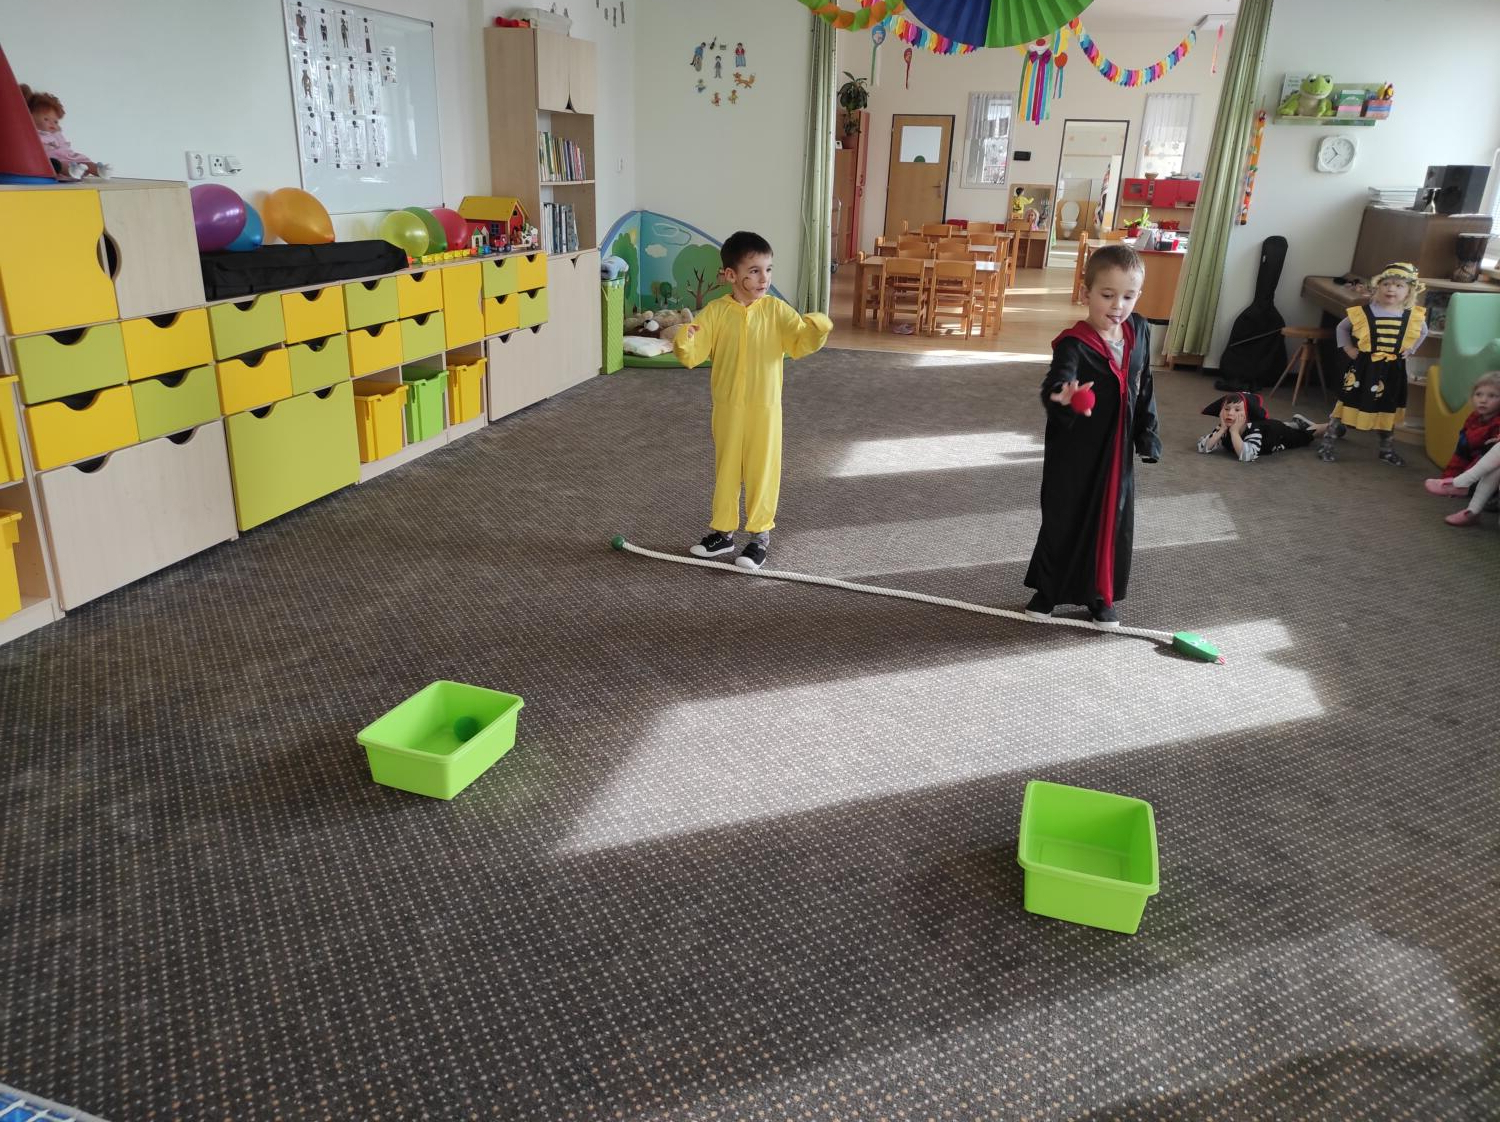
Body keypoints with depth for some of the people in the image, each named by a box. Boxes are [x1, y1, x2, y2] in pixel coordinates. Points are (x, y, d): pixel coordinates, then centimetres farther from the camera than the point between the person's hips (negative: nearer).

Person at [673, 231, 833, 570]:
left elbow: (800, 345, -8)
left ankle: (760, 534, 18)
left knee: (763, 470, 5)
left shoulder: (777, 310, -5)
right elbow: (693, 355, -6)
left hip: (765, 407, -1)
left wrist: (816, 330, -27)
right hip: (727, 407, 1)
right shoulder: (716, 311, -4)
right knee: (726, 469, 13)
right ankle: (723, 532, 27)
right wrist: (683, 342, -27)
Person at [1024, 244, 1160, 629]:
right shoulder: (1073, 344, -22)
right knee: (1063, 520, 8)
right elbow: (1054, 384, -41)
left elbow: (1144, 389, 11)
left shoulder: (1140, 332, -2)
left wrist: (1147, 434, 12)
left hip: (1118, 452, 5)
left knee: (1114, 521, 13)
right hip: (1074, 453, -5)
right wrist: (1063, 398, -63)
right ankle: (1047, 590, 28)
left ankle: (1102, 595, 31)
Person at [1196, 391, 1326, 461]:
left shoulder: (1254, 430, -46)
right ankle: (1295, 423, 55)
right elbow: (1202, 448, -41)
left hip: (1279, 432, -4)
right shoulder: (1222, 429, -33)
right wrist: (1222, 429, -47)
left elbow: (1246, 456, -59)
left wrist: (1234, 431, -58)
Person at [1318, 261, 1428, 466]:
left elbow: (1423, 333, 19)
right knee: (1347, 406, -1)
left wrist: (1409, 350, 8)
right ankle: (1326, 445, 7)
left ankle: (1387, 450, 29)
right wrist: (1348, 348, -3)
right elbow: (1342, 328, 5)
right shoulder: (1363, 312, -11)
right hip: (1364, 367, -3)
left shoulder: (1414, 316, -3)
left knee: (1389, 412, 15)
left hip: (1393, 370, 3)